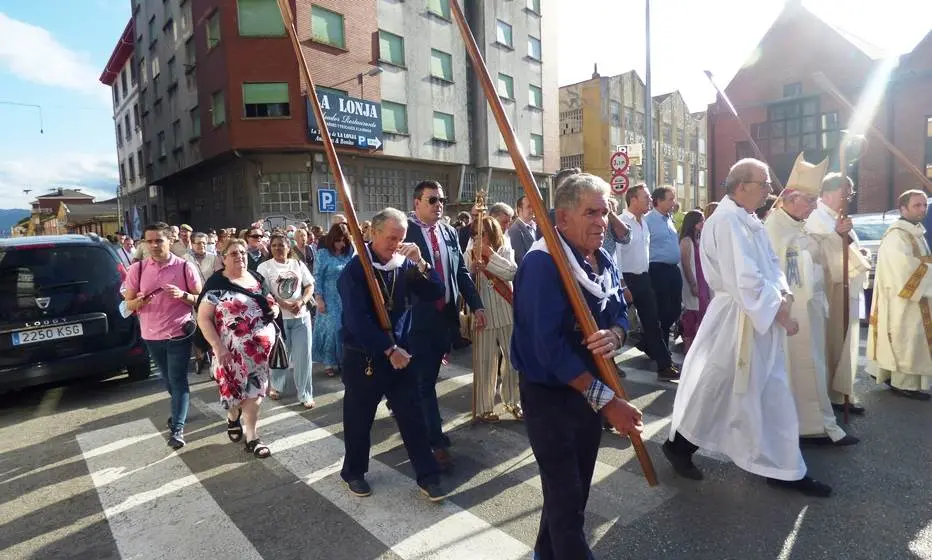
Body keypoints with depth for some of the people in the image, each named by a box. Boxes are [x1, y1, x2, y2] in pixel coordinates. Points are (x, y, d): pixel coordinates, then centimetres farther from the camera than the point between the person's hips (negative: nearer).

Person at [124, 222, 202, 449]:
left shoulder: (185, 267, -8)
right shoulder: (137, 269, -2)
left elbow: (200, 299, -3)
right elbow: (129, 304, 3)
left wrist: (183, 295, -23)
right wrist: (140, 301, -19)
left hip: (179, 333, -4)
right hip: (151, 335, 4)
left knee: (178, 380, -3)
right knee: (169, 380, 20)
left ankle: (177, 428, 0)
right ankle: (179, 410, 43)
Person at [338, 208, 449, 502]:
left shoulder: (405, 264, 0)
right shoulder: (354, 271, -13)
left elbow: (436, 294, -5)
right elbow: (357, 320, -21)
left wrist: (421, 262, -18)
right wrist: (389, 349, -20)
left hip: (401, 353, 4)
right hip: (363, 357, -3)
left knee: (413, 416, 8)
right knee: (359, 420, 14)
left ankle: (427, 475, 21)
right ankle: (353, 472, 36)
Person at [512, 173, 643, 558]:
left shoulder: (603, 260, 3)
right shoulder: (542, 263, -24)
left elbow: (620, 314, 7)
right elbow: (549, 345, -30)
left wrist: (614, 335, -18)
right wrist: (606, 399, -26)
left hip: (590, 389, 9)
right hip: (550, 395, -8)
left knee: (576, 486, 23)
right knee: (566, 494, 6)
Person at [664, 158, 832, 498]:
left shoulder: (749, 220, 11)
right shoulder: (727, 222, -20)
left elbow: (771, 262, 14)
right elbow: (745, 281, -25)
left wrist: (783, 293, -5)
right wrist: (779, 312, -17)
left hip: (762, 320, 10)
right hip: (737, 322, -10)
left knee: (774, 396, 15)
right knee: (714, 392, 5)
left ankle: (784, 469, 27)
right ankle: (678, 445, 25)